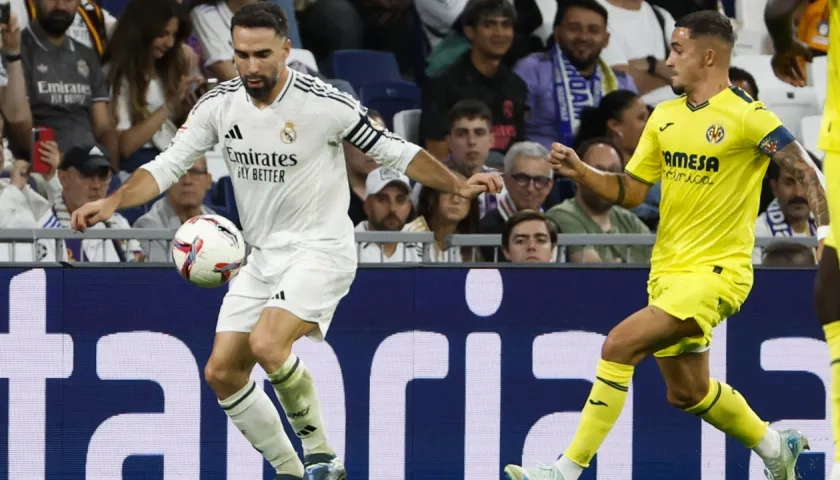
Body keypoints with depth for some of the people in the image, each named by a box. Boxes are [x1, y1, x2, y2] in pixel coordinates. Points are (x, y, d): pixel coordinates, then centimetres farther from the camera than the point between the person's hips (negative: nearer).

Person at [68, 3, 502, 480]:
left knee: (267, 345, -29)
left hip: (320, 249, -7)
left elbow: (395, 151, -7)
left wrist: (458, 185, -17)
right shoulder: (219, 105, -3)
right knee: (222, 372, 1)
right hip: (262, 256, 7)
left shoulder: (325, 104, -17)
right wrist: (113, 202, -15)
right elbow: (167, 165, 0)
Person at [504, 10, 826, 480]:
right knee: (687, 392, 17)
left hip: (716, 271, -8)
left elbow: (807, 171, -13)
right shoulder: (665, 116, 9)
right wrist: (581, 171, -3)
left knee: (620, 345, -22)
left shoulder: (747, 116, -12)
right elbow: (632, 191, 13)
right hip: (668, 270, 8)